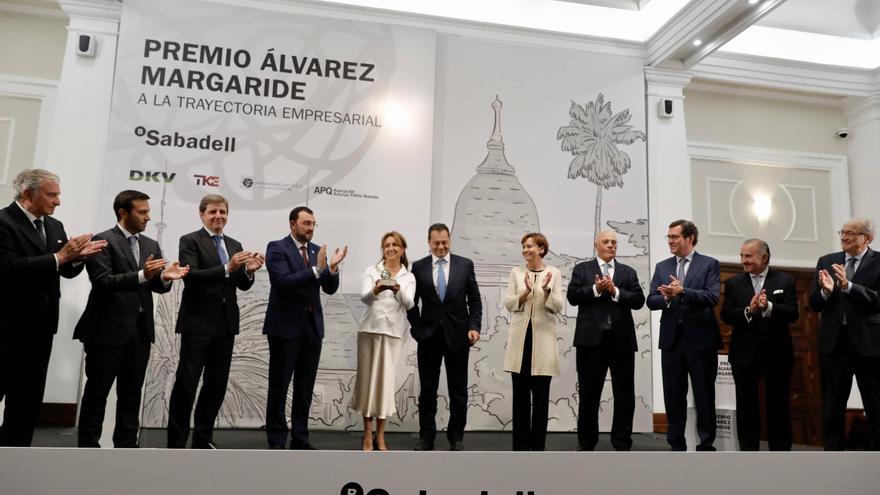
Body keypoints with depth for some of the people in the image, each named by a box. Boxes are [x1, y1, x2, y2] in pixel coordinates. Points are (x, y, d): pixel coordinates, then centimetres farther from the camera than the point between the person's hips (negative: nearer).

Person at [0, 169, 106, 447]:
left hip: (41, 327, 7)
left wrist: (78, 256, -11)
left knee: (29, 399, 14)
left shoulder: (54, 226, 11)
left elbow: (66, 271, 10)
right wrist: (59, 256, -23)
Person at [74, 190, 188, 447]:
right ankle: (87, 446, 16)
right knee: (97, 391, 5)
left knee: (132, 393, 12)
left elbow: (157, 286, 8)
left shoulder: (151, 245, 12)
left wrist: (165, 277, -15)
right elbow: (102, 281, -18)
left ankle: (126, 445, 21)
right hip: (109, 328, -6)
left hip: (140, 329, 6)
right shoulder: (102, 241, -7)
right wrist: (141, 275, -30)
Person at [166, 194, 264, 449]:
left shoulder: (234, 245, 14)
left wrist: (249, 270, -12)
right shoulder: (190, 241, -3)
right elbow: (190, 276, -18)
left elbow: (243, 285, 10)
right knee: (186, 384, -2)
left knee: (217, 384, 10)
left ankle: (203, 439, 21)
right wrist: (227, 268, -28)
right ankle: (176, 442, 7)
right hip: (198, 323, -6)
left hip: (225, 325, 6)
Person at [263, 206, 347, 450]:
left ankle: (300, 438, 20)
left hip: (312, 327, 5)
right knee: (279, 386, 5)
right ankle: (277, 441, 15)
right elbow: (282, 282, -20)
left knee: (305, 388, 10)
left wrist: (332, 268, -13)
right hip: (285, 326, -5)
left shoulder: (317, 250, 10)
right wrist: (316, 269, -25)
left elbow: (330, 289, 6)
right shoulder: (277, 248, -6)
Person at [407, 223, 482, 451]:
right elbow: (412, 303, 6)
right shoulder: (418, 267, 2)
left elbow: (474, 299, 2)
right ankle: (426, 437, 19)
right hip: (428, 336, 0)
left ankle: (456, 437, 18)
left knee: (458, 390, 7)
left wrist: (474, 326, -7)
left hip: (457, 335, 0)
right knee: (427, 390, 8)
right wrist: (417, 329, -3)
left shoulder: (465, 264, 2)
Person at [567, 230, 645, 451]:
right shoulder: (581, 269, 10)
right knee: (589, 393, 6)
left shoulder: (628, 272, 14)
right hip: (592, 338, -2)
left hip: (622, 339, 2)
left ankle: (622, 443, 15)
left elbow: (639, 300, 1)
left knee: (625, 394, 4)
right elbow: (573, 296, -3)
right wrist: (596, 289, -14)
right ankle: (586, 443, 17)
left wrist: (615, 291, -11)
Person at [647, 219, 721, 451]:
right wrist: (666, 298, -17)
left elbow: (712, 297, -14)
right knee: (673, 397, 8)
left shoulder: (709, 264, 0)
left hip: (700, 339, -3)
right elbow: (651, 301, 3)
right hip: (671, 339, 4)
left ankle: (706, 445, 16)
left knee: (704, 396, 5)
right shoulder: (662, 267, 10)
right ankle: (677, 446, 18)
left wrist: (682, 292, -26)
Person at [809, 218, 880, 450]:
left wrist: (848, 286, -29)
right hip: (834, 343, 3)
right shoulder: (826, 262, 7)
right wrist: (826, 291, -18)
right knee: (832, 408, 11)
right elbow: (814, 305, 3)